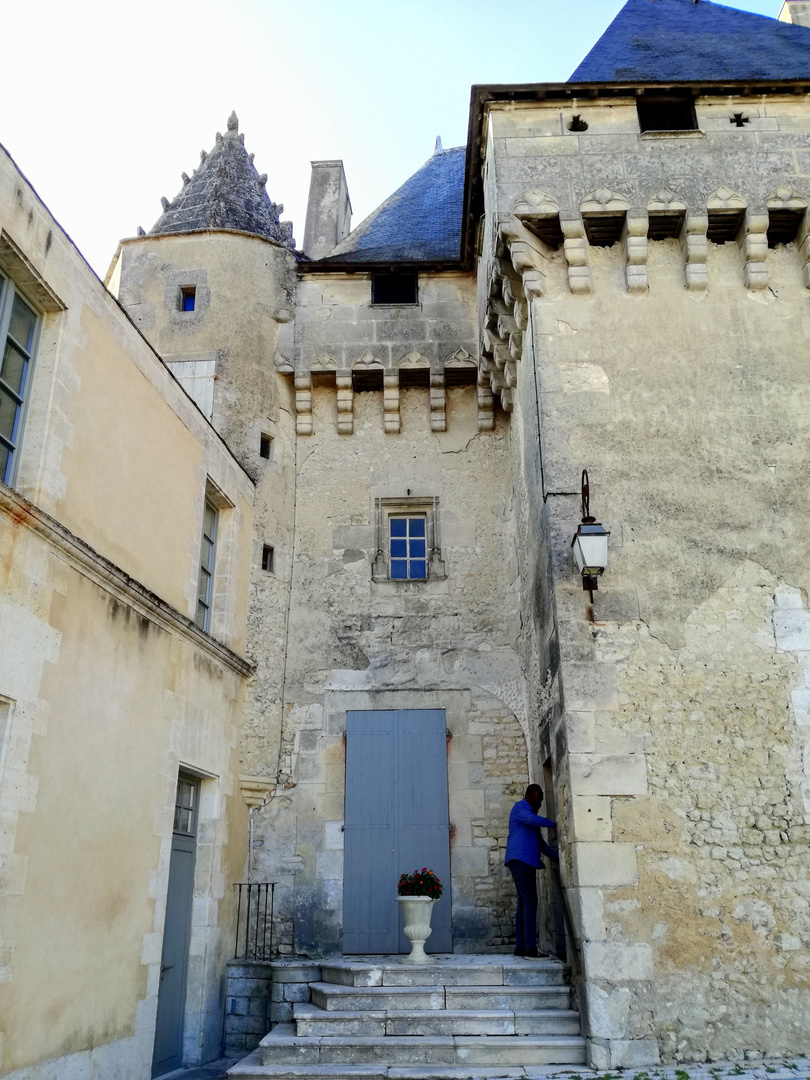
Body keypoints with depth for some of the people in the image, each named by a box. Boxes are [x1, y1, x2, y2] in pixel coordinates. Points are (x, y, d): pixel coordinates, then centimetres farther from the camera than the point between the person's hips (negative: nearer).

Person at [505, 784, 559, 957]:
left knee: (524, 903, 6)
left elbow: (539, 842, 29)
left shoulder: (529, 812, 26)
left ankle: (520, 947, 6)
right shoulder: (520, 808, -3)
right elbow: (531, 819, -27)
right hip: (520, 860, -10)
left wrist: (558, 856, 21)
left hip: (527, 863, 10)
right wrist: (553, 825, -19)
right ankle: (530, 947, -15)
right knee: (530, 902, -13)